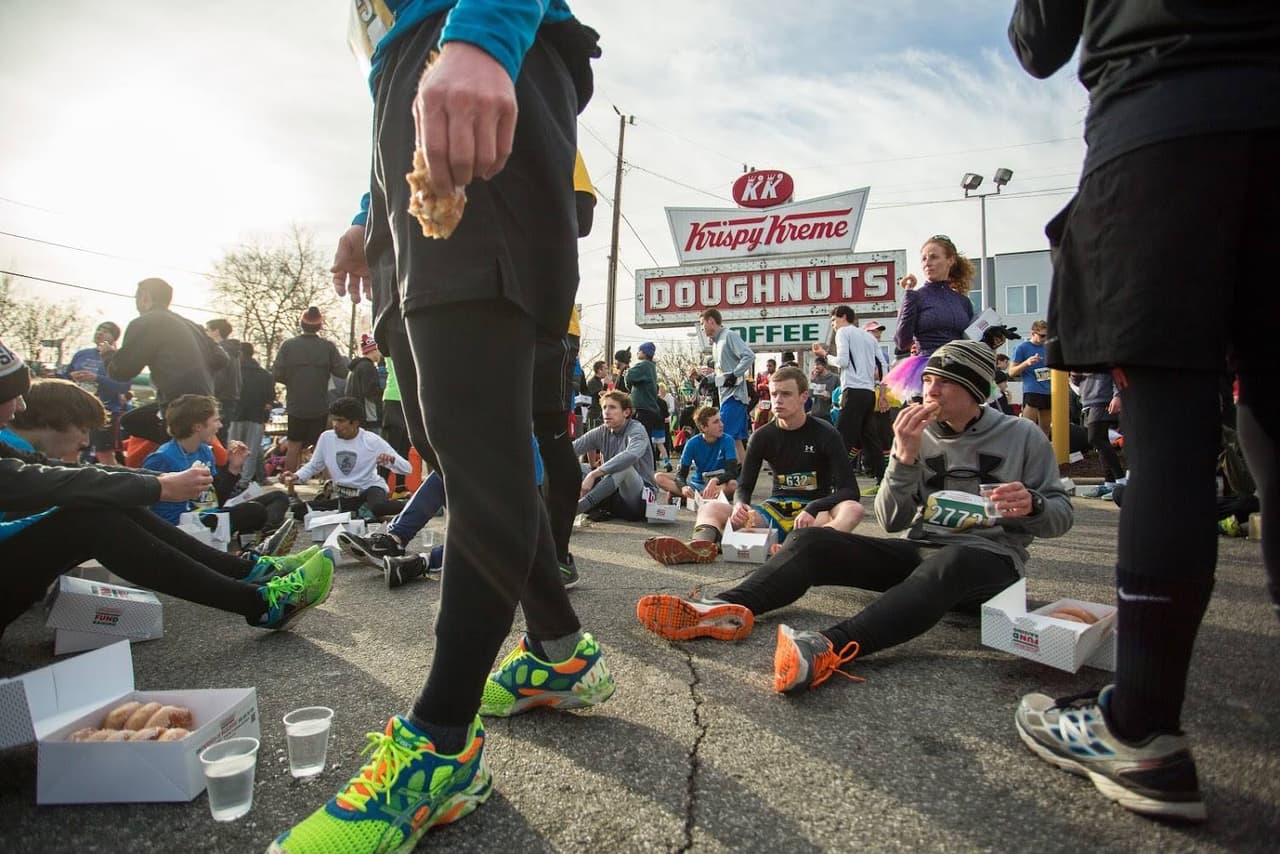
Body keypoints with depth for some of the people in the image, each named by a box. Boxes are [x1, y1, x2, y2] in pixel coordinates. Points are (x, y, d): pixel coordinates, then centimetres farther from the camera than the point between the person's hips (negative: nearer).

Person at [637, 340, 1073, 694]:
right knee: (812, 540, -16)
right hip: (919, 551, 4)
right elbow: (892, 521, 0)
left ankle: (830, 648, -61)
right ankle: (729, 608, -39)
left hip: (988, 560, -4)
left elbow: (1061, 515, 5)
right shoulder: (920, 434, 6)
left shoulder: (1022, 437, 0)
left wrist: (1032, 505, -19)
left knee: (948, 562, -41)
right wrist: (904, 456, -16)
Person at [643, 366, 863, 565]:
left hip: (815, 514, -2)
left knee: (854, 509, -35)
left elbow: (849, 490, -9)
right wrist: (740, 505, -20)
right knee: (710, 508, -16)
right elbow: (744, 486, 4)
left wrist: (813, 510, -28)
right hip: (775, 511, 3)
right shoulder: (762, 436, 4)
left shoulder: (826, 434, -4)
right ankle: (702, 545, -50)